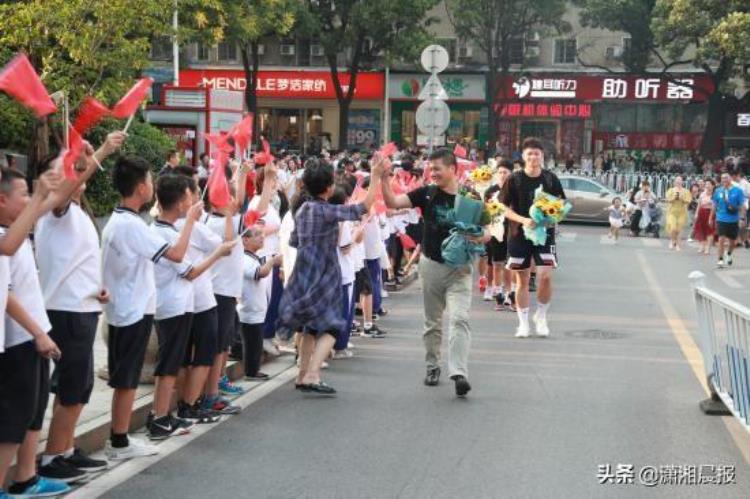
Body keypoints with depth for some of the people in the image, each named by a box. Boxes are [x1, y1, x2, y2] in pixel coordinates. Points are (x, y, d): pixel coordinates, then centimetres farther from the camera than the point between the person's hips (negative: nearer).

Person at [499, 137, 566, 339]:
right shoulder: (515, 180, -2)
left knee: (545, 275, -12)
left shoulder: (550, 179, 2)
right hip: (520, 234, 0)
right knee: (522, 279, 5)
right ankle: (523, 322, 16)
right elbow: (505, 208, -1)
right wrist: (523, 220, -17)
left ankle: (541, 317, 10)